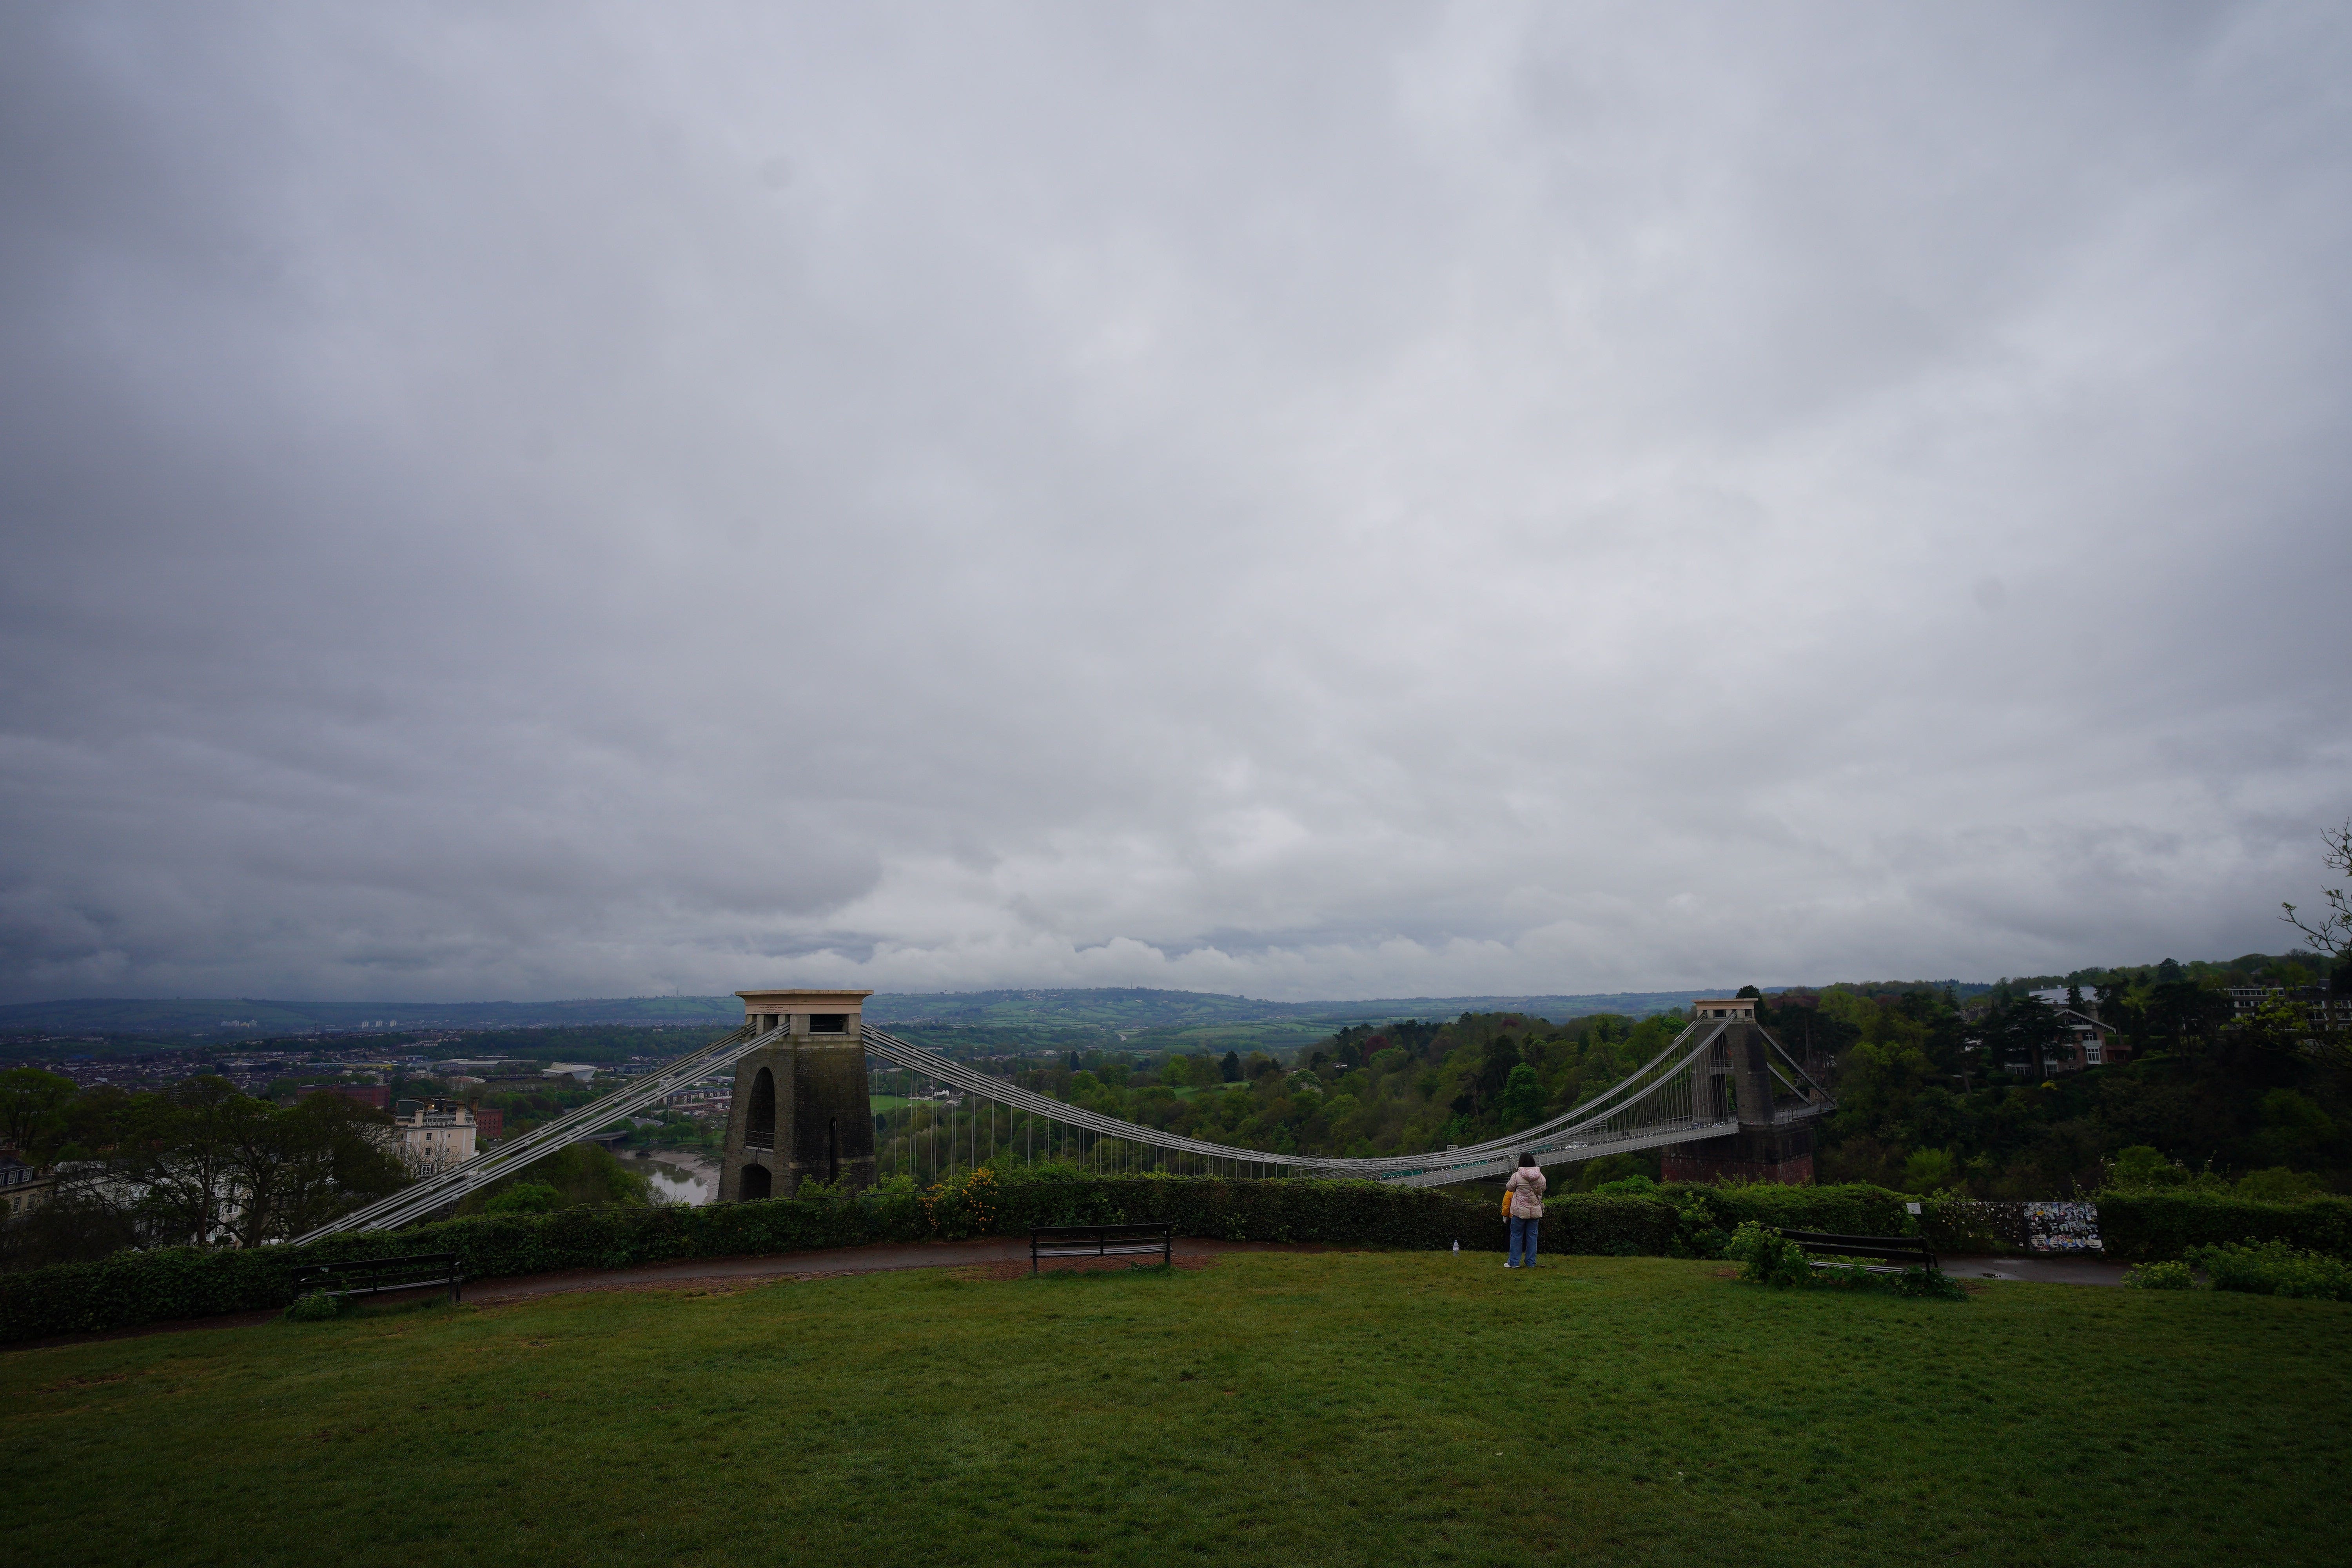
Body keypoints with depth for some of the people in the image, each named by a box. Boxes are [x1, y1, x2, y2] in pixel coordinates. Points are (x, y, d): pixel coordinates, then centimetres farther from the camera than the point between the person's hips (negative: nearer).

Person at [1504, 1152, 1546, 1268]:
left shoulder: (1517, 1176, -14)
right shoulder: (1541, 1176, -2)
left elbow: (1509, 1188, 0)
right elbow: (1543, 1189, 13)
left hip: (1520, 1211, -4)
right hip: (1536, 1211, 4)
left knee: (1517, 1235, 6)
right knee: (1532, 1236, 11)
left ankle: (1514, 1262, 9)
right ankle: (1531, 1262, 15)